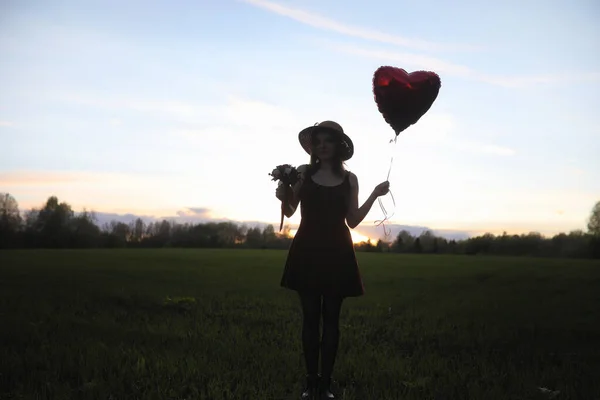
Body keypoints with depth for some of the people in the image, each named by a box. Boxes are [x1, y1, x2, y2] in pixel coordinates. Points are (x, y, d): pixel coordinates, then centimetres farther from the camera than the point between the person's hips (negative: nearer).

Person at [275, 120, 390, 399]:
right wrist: (283, 196, -16)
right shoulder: (303, 173, 3)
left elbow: (353, 221, 4)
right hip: (307, 251, 0)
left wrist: (374, 196, -5)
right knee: (310, 317, 3)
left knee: (331, 318, 5)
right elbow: (289, 211, 5)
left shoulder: (349, 179, 4)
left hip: (336, 254, 1)